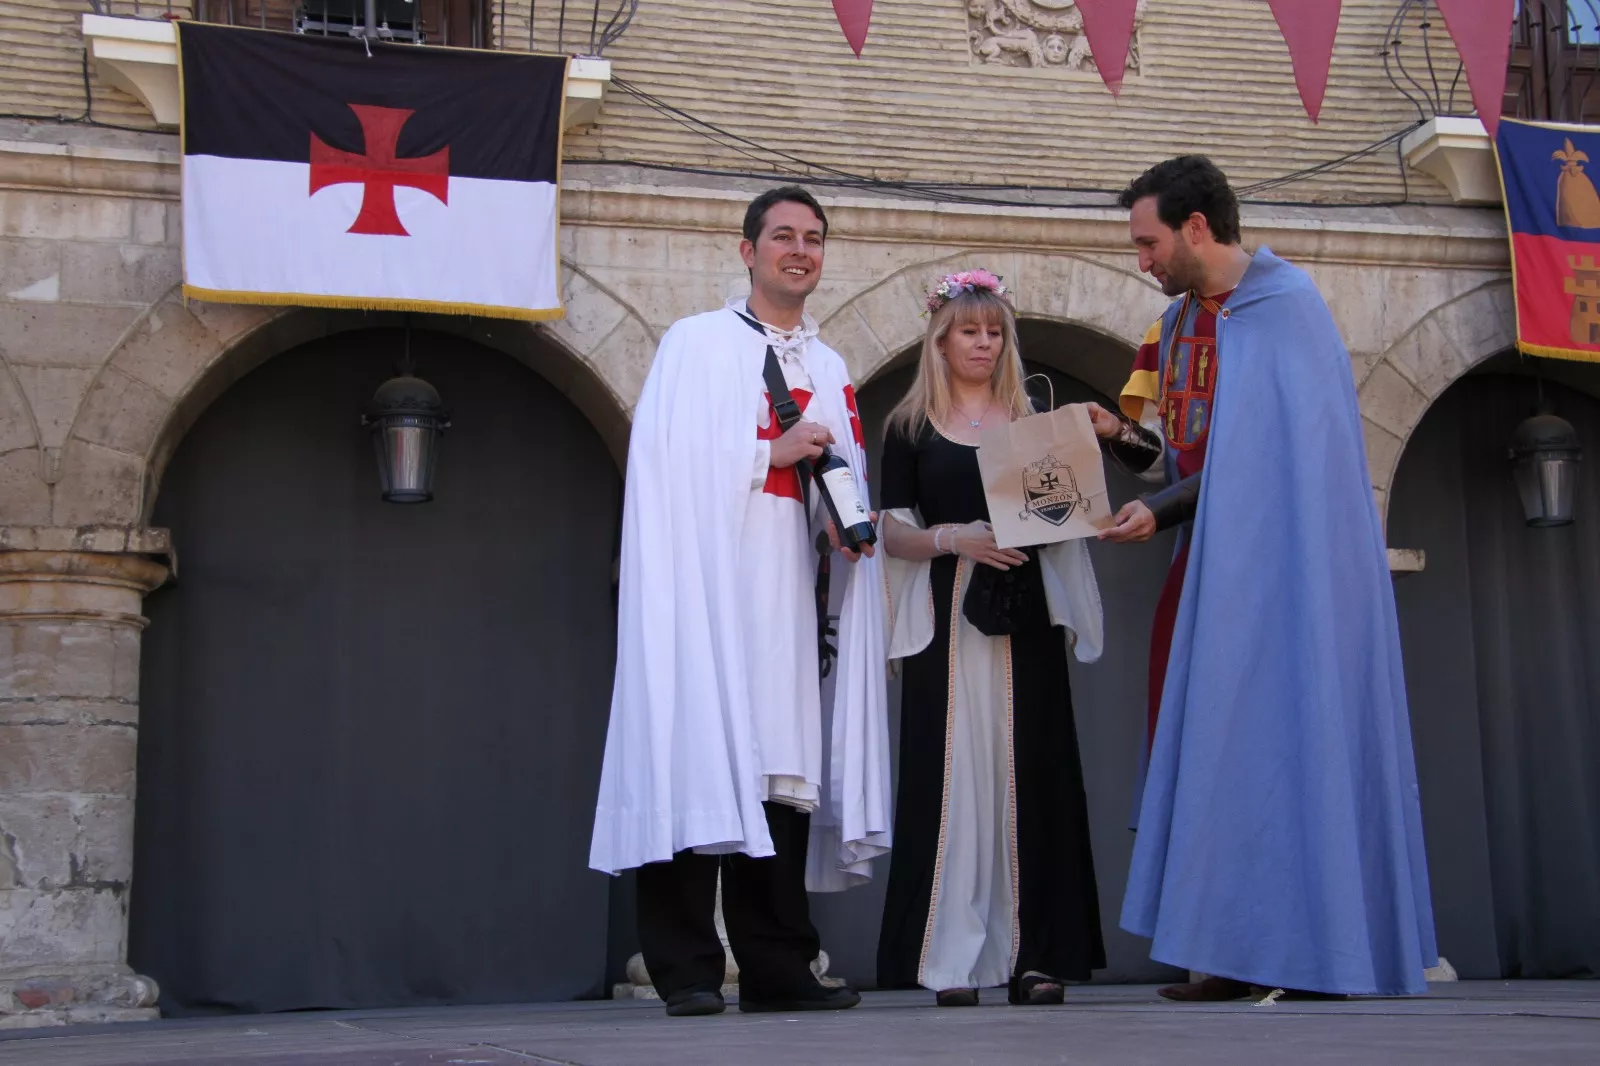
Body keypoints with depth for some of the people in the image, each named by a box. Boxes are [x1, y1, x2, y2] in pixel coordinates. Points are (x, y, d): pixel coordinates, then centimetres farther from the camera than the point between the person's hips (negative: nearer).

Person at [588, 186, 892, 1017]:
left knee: (785, 764, 1)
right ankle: (686, 970, -7)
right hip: (708, 580, -5)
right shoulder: (696, 342, 5)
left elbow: (847, 477, 22)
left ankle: (775, 967, 5)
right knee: (700, 760, -10)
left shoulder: (831, 369, 22)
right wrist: (774, 450, -10)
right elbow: (668, 455, -5)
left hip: (794, 587, 5)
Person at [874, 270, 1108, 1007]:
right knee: (952, 771, -5)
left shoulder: (1032, 422, 15)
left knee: (1028, 772, -2)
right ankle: (952, 957, -4)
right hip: (947, 617, -2)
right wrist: (952, 538, -16)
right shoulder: (910, 428, 8)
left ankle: (1030, 953, 1)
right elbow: (892, 533, 2)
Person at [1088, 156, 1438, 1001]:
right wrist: (1124, 431, 3)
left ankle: (1308, 949, -1)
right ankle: (1244, 951, 4)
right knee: (1217, 747, 2)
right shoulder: (1181, 320, 16)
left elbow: (1265, 455, -13)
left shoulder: (1283, 307, -9)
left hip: (1279, 560, -8)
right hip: (1211, 563, 8)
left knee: (1278, 734, -7)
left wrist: (1162, 513, -14)